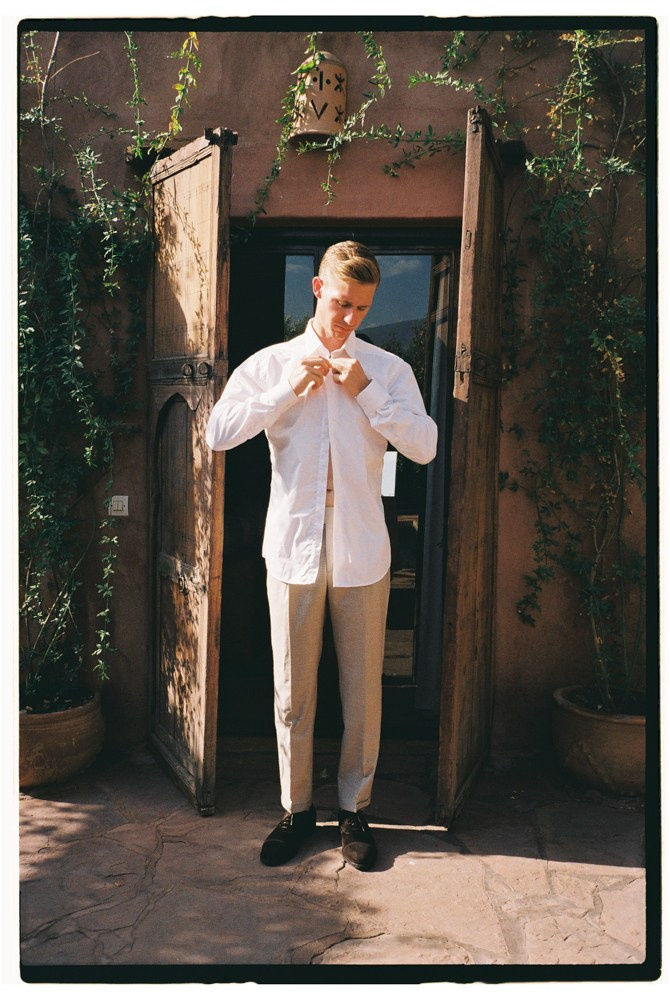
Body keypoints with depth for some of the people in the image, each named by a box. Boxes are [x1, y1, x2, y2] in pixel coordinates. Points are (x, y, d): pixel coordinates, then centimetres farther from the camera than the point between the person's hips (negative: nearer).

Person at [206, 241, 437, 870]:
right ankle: (296, 807, 27)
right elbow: (218, 434, -7)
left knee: (362, 688, 8)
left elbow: (425, 447, -7)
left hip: (362, 552, 0)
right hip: (294, 546, 0)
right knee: (292, 688, 9)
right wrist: (290, 389, -11)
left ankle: (354, 807, 26)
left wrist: (366, 392, -12)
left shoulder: (388, 370, 5)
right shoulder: (271, 364, 5)